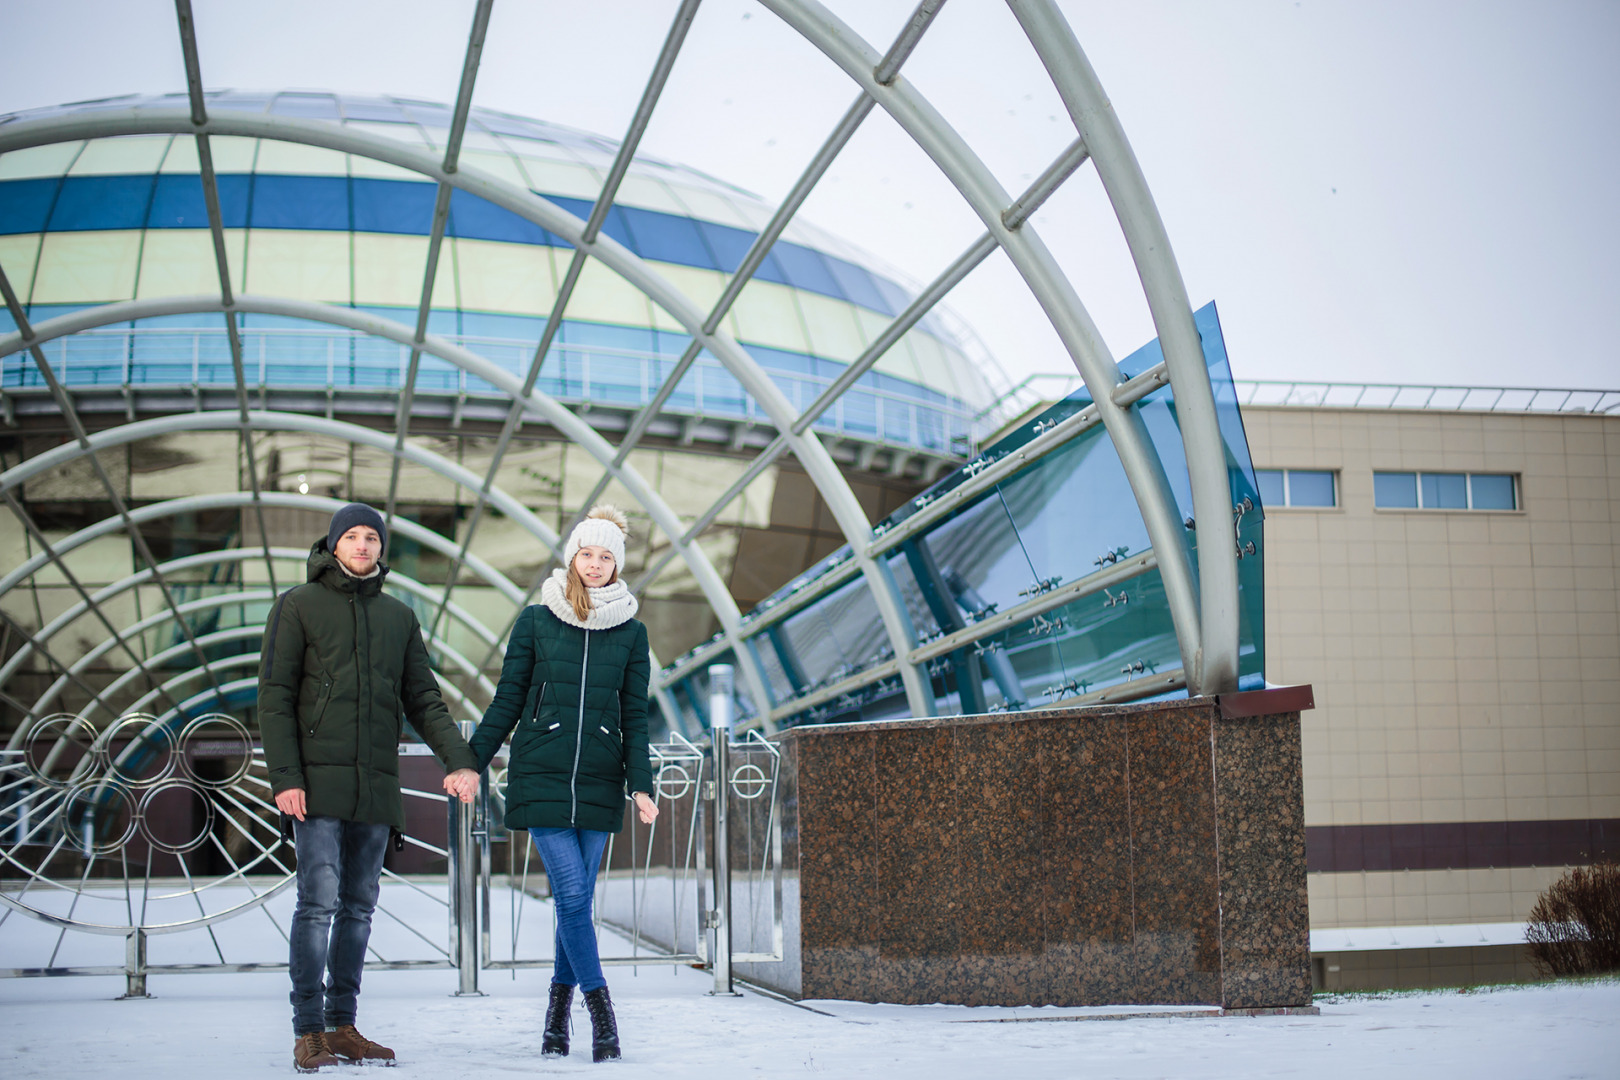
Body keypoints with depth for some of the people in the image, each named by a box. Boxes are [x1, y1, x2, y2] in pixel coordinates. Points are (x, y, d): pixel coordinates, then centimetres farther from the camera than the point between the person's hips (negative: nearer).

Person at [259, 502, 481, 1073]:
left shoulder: (399, 617, 15)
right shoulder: (298, 605, 2)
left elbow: (423, 699, 12)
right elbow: (274, 697, -2)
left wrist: (459, 760, -2)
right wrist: (285, 776, -12)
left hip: (377, 788, 5)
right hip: (318, 783, -4)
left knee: (358, 907, 8)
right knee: (319, 902, -9)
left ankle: (342, 1026, 15)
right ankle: (308, 1033, -4)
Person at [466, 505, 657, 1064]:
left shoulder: (631, 632, 7)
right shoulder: (536, 621, 3)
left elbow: (634, 716, 7)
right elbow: (507, 702, 7)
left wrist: (641, 785, -2)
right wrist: (471, 762, 3)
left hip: (599, 782, 2)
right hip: (540, 776, -2)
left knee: (577, 898, 4)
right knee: (571, 894, -10)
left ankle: (558, 1014, 16)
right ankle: (602, 1015, -6)